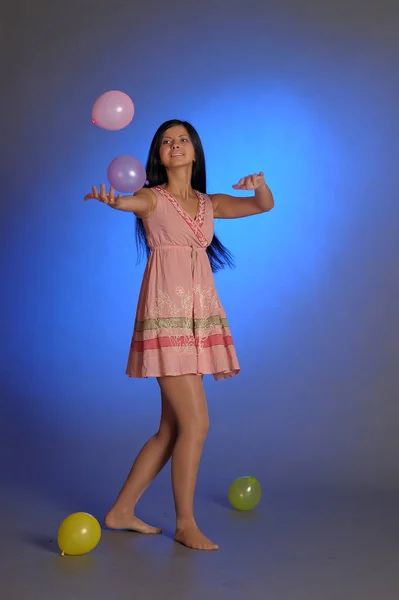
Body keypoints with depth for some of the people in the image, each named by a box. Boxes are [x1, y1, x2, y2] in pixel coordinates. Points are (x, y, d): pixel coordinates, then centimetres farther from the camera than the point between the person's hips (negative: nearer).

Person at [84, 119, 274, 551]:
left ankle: (121, 511, 20)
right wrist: (112, 200, -44)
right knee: (196, 423, -10)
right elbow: (132, 201, -20)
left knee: (171, 429, 8)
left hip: (202, 316, 6)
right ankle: (185, 524, 4)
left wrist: (260, 184, -10)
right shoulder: (152, 198, 2)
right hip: (166, 314, -6)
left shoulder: (210, 204, 18)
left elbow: (264, 206, 13)